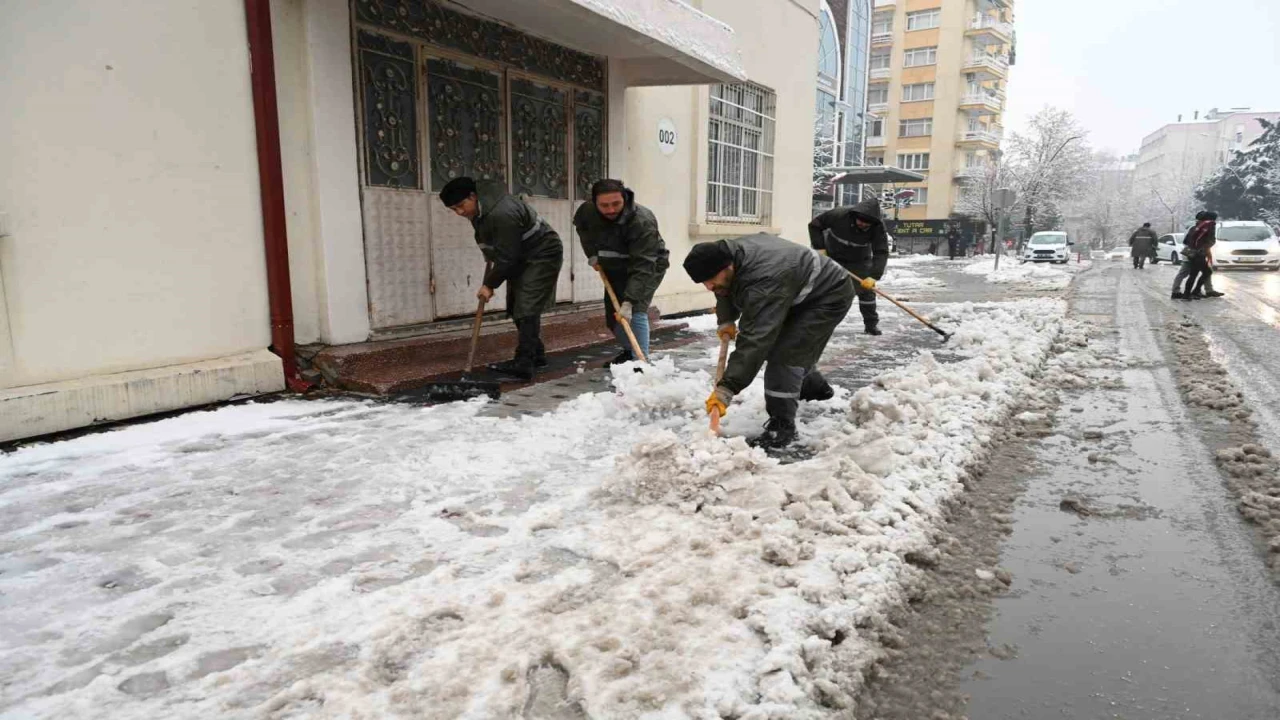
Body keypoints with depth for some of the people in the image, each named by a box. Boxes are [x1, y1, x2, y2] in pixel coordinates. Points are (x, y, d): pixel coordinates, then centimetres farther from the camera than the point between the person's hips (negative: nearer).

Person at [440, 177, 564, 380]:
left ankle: (524, 364, -20)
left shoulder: (502, 213, -32)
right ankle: (536, 355, 24)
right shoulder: (478, 209, -1)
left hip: (542, 255, -10)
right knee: (518, 307, 12)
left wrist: (490, 284, -19)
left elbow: (506, 257, -27)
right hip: (522, 257, 10)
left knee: (526, 307, -17)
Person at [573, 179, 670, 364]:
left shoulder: (642, 222, -38)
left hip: (649, 267, -6)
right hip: (614, 268, 6)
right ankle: (629, 352, 31)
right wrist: (592, 253, -4)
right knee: (612, 314, 10)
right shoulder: (587, 211, -21)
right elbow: (581, 226, 7)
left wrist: (629, 301, -47)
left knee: (636, 312, -22)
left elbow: (643, 268, -41)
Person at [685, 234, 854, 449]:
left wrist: (726, 389, -47)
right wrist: (726, 321, 3)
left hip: (830, 293, -10)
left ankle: (782, 425, -11)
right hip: (800, 294, 10)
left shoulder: (763, 283, -42)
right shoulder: (728, 253, -13)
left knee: (784, 353, -21)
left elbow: (754, 340, -45)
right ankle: (815, 386, 50)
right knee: (784, 346, 23)